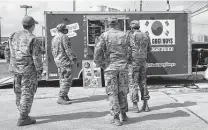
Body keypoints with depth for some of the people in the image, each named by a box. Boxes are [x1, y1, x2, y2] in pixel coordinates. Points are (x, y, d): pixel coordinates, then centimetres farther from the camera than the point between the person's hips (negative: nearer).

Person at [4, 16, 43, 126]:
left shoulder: (14, 36, 6)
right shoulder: (32, 39, -14)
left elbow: (8, 51, 12)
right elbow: (37, 57, -15)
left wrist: (11, 64, 20)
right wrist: (39, 70, -8)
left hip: (15, 69, 7)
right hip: (29, 70, -7)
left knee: (19, 92, 17)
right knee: (27, 93, 1)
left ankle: (23, 113, 31)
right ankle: (23, 118, 5)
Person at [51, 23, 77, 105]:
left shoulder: (54, 38, 17)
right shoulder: (64, 37, -12)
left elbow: (53, 50, 20)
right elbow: (67, 49, -18)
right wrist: (73, 58, -15)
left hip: (58, 61, 10)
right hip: (64, 60, -10)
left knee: (62, 79, 16)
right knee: (67, 79, -9)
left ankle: (65, 96, 23)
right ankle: (61, 98, -13)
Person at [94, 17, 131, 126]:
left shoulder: (104, 36, -4)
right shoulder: (124, 35, 3)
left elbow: (97, 50, -12)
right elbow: (128, 52, 0)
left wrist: (99, 63, 0)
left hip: (110, 67, -2)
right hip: (123, 67, 2)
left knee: (112, 93, 3)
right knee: (122, 91, 14)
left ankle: (116, 118, 0)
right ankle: (123, 115, 23)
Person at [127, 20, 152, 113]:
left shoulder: (131, 35, -8)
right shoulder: (146, 36, 10)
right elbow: (149, 49, 19)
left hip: (133, 61, -5)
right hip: (143, 62, 5)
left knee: (133, 83, 1)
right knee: (143, 82, 13)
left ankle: (135, 106, 2)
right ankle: (145, 105, 12)